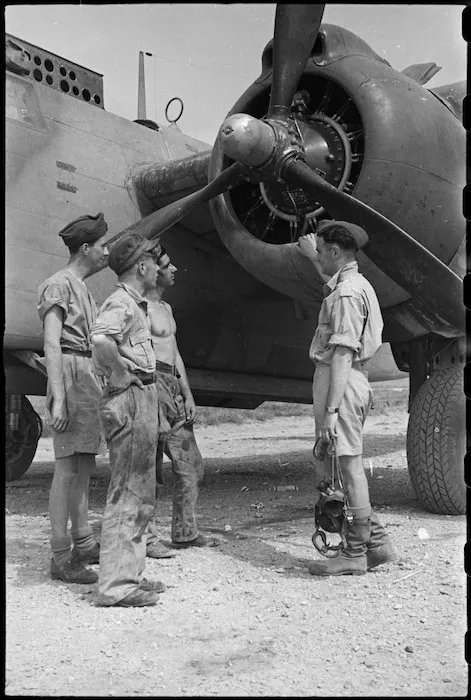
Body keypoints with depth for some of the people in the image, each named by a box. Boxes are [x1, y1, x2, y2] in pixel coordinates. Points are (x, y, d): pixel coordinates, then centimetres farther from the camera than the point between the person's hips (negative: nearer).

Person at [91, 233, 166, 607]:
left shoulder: (135, 304, 18)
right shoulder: (121, 303, -13)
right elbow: (101, 339, -34)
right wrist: (120, 374, -21)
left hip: (143, 400, 10)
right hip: (130, 399, -10)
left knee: (141, 494, 15)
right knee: (127, 494, -6)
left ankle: (130, 575, 25)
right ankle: (116, 585, 2)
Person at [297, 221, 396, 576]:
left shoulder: (346, 294, -14)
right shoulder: (357, 284, 16)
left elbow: (343, 354, -21)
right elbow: (332, 277, 43)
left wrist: (330, 409, -22)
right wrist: (311, 256, 51)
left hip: (341, 383, -10)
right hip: (350, 380, 10)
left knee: (349, 465, -3)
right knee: (347, 466, 15)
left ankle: (355, 554, 7)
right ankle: (376, 542, 22)